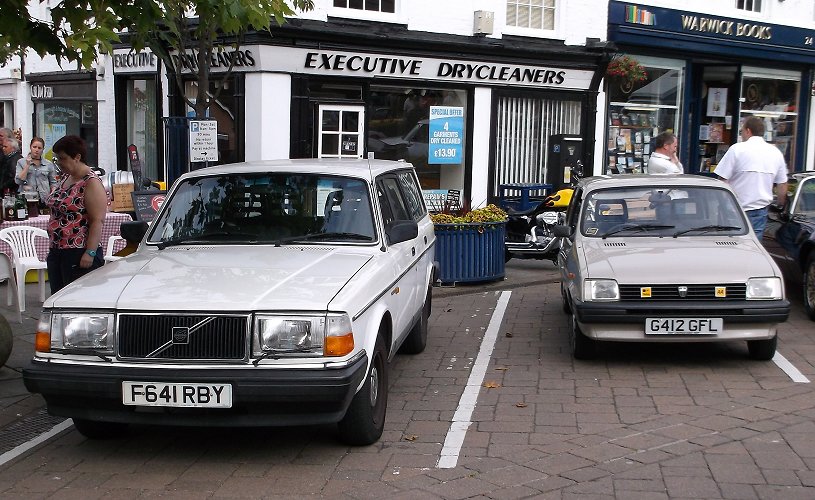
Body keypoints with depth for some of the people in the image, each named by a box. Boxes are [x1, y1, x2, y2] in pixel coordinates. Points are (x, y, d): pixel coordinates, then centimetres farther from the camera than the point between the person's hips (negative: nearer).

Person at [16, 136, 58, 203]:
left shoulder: (49, 164, 10)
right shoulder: (21, 162, 7)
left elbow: (53, 182, 15)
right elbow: (18, 181, -4)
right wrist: (27, 165, -6)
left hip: (44, 199, 1)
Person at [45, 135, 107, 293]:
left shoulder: (91, 183, -13)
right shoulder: (65, 178, 14)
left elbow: (97, 221, -19)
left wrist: (90, 253, -24)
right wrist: (53, 247, 22)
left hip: (79, 254, -9)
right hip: (57, 252, 9)